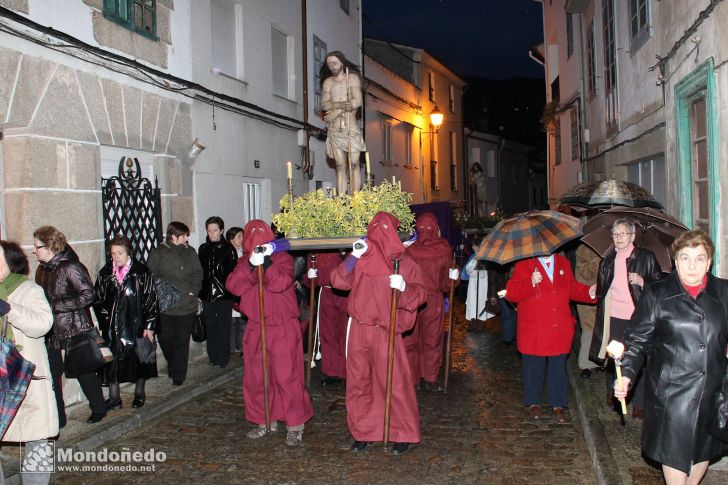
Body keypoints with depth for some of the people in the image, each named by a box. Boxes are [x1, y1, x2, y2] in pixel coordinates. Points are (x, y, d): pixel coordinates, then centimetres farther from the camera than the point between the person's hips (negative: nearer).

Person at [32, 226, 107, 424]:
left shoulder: (70, 267, -16)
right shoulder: (43, 270, 8)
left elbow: (88, 295, -21)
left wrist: (56, 305, -20)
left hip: (76, 330, -7)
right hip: (53, 332, 7)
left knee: (84, 371, 8)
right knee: (51, 374, 4)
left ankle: (98, 410, 26)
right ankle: (56, 419, 17)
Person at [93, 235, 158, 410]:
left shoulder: (142, 272, -7)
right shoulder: (105, 273, 2)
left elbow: (151, 301, -6)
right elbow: (98, 300, 10)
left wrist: (149, 327, -9)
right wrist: (104, 321, 0)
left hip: (137, 326, -2)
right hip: (112, 328, 2)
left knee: (139, 360, 10)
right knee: (112, 361, 3)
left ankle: (139, 394, 29)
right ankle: (114, 398, 17)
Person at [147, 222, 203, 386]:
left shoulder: (190, 252, 7)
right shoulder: (157, 253, 0)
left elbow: (198, 274, 11)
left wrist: (193, 291, -2)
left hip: (187, 305, 1)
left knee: (182, 341, 4)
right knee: (165, 340, 8)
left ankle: (178, 375, 15)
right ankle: (174, 367, 34)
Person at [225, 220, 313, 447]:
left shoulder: (282, 258, -5)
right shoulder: (244, 262, 8)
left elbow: (280, 283, -22)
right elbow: (233, 286, -10)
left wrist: (266, 262, -30)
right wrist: (251, 265, -22)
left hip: (283, 328, -5)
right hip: (255, 328, 5)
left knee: (286, 376, -4)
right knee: (255, 377, 11)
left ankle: (295, 425, 9)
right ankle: (266, 421, 28)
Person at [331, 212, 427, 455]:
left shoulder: (404, 262, -2)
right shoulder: (361, 258, 4)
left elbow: (420, 293, -3)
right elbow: (338, 282, -1)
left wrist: (404, 287, -24)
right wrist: (353, 257, -13)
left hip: (386, 332, -3)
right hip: (359, 330, 3)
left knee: (394, 383, 0)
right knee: (358, 383, 10)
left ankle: (404, 434, 17)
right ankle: (362, 432, 26)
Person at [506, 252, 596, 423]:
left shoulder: (564, 263, 10)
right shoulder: (524, 265, -6)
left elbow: (572, 288, 16)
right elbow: (510, 293, -12)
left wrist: (589, 292, -2)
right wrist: (530, 283, -26)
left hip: (560, 330, 4)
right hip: (533, 331, -3)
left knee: (559, 369, 12)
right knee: (534, 368, 10)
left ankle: (558, 405, 26)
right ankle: (533, 403, 28)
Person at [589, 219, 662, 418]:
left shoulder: (646, 257, 0)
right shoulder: (607, 261, 10)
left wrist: (642, 282, -16)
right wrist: (601, 313, 14)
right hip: (614, 318, 3)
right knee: (612, 358, 10)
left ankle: (639, 405, 10)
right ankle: (611, 393, 31)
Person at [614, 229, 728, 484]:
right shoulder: (657, 294, -3)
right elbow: (638, 340, -3)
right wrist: (626, 373, -14)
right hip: (671, 393, -3)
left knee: (704, 451, 16)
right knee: (675, 454, 5)